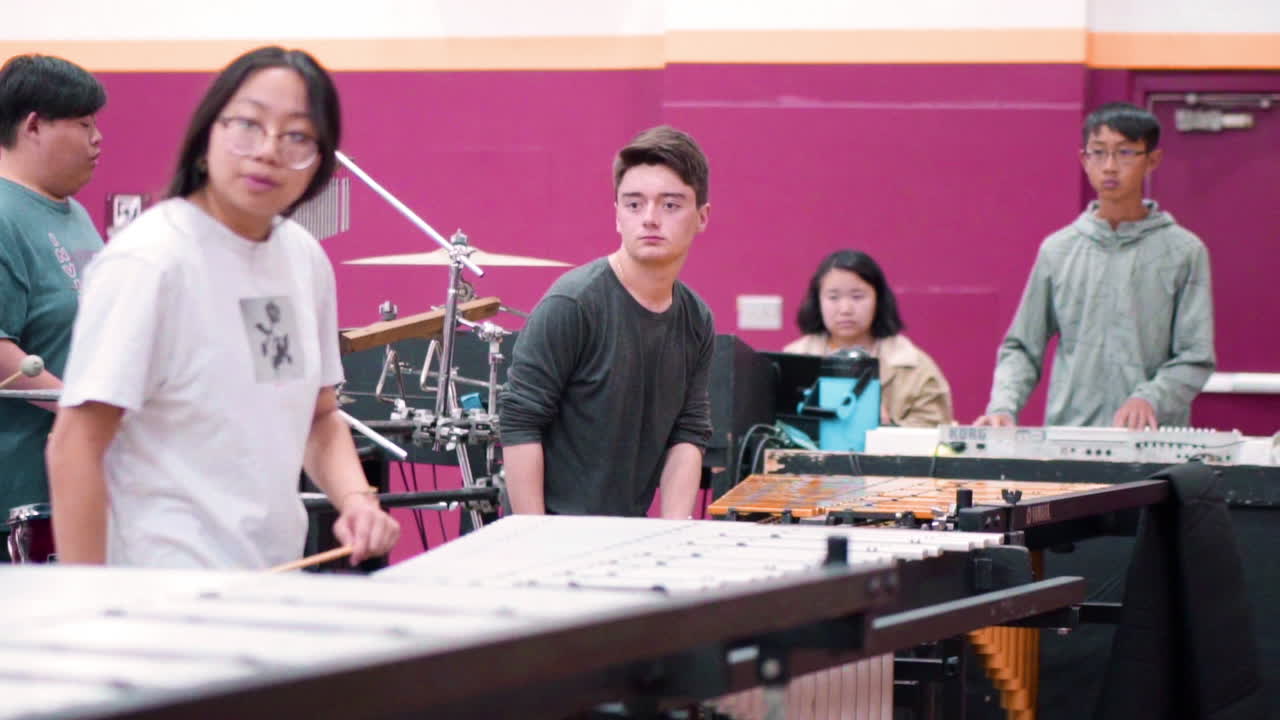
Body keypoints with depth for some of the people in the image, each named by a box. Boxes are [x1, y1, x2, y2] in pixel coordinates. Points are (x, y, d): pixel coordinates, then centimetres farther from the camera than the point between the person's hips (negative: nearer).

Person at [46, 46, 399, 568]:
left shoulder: (306, 258, 3)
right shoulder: (147, 261, -17)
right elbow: (75, 448, -17)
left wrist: (355, 498, -5)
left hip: (276, 583, 7)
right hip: (165, 594, -7)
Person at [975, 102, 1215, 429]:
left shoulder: (1183, 252, 6)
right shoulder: (1057, 251, 12)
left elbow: (1195, 358, 3)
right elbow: (1022, 348, 15)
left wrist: (1150, 399, -14)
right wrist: (1003, 408, -1)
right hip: (1065, 435, 1)